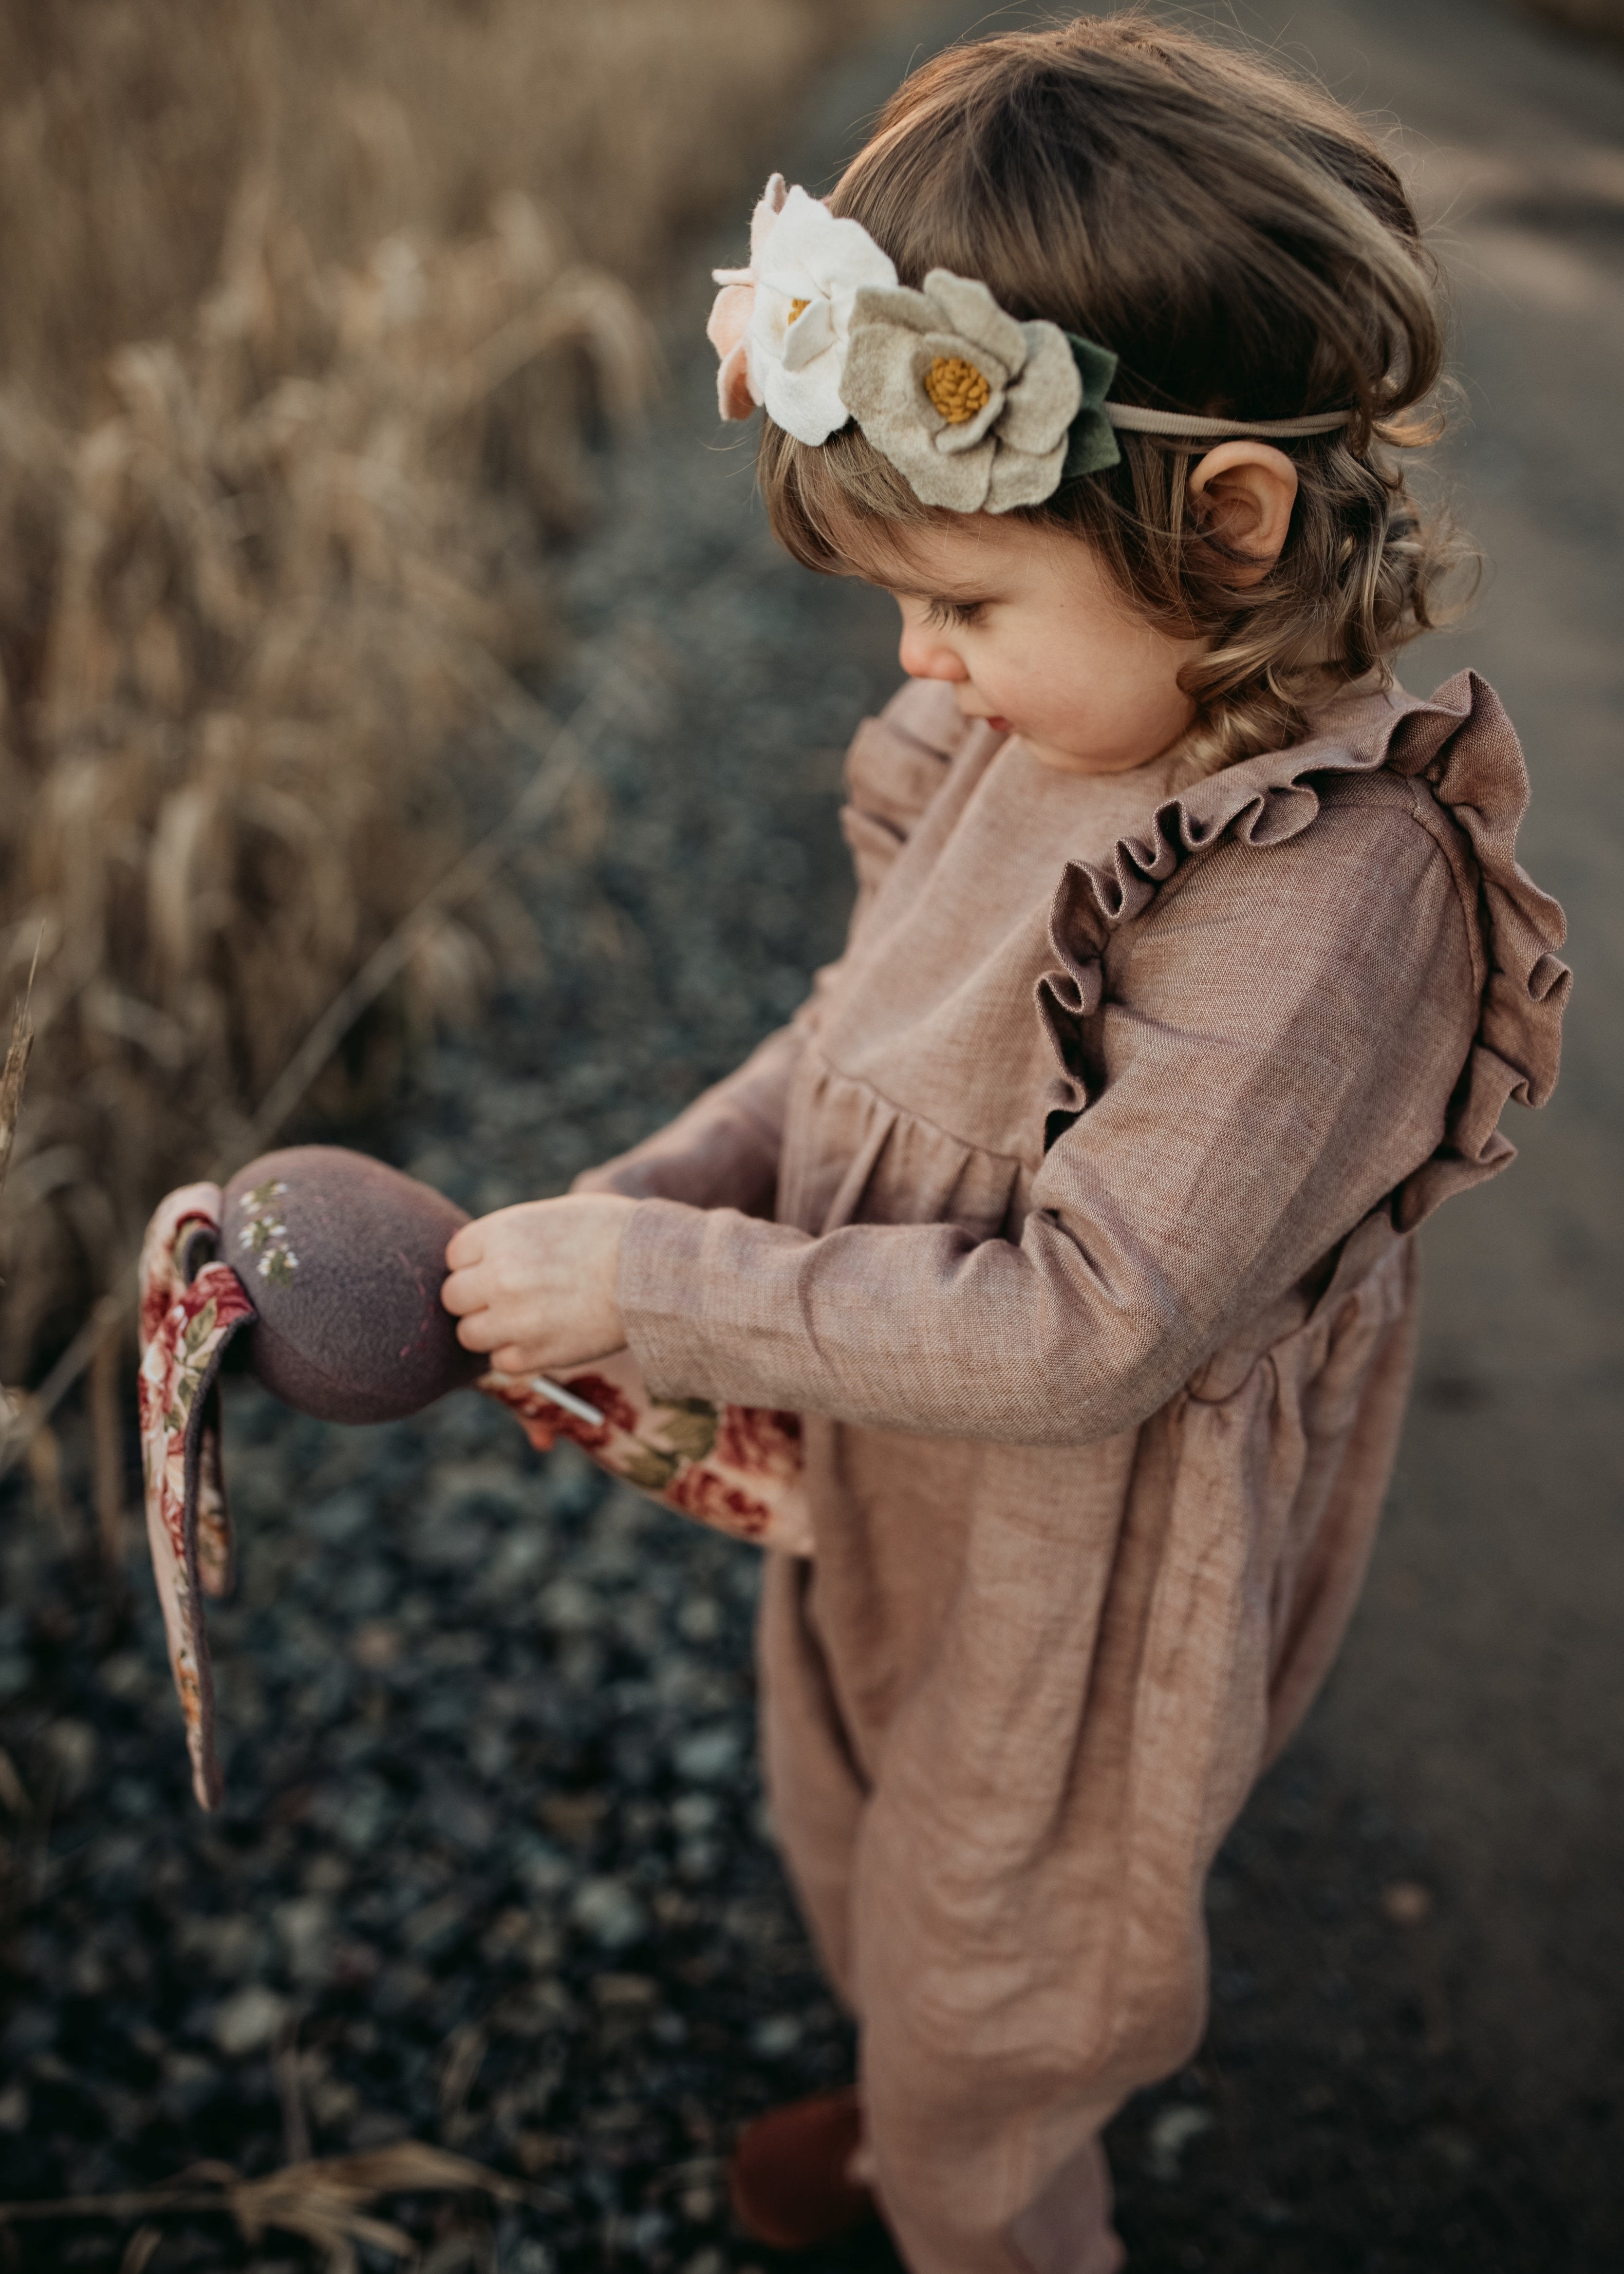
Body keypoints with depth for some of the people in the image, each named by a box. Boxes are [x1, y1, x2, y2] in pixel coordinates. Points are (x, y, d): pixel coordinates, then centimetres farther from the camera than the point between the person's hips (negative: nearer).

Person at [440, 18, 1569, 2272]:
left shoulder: (1328, 886, -33)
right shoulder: (1039, 731, -9)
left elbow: (1084, 1328, -33)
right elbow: (859, 1048, 3)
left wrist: (661, 1288, -28)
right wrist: (625, 1212, -11)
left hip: (1068, 1607, -8)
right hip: (883, 1505, 8)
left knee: (992, 1987, 19)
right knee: (856, 1856, 33)